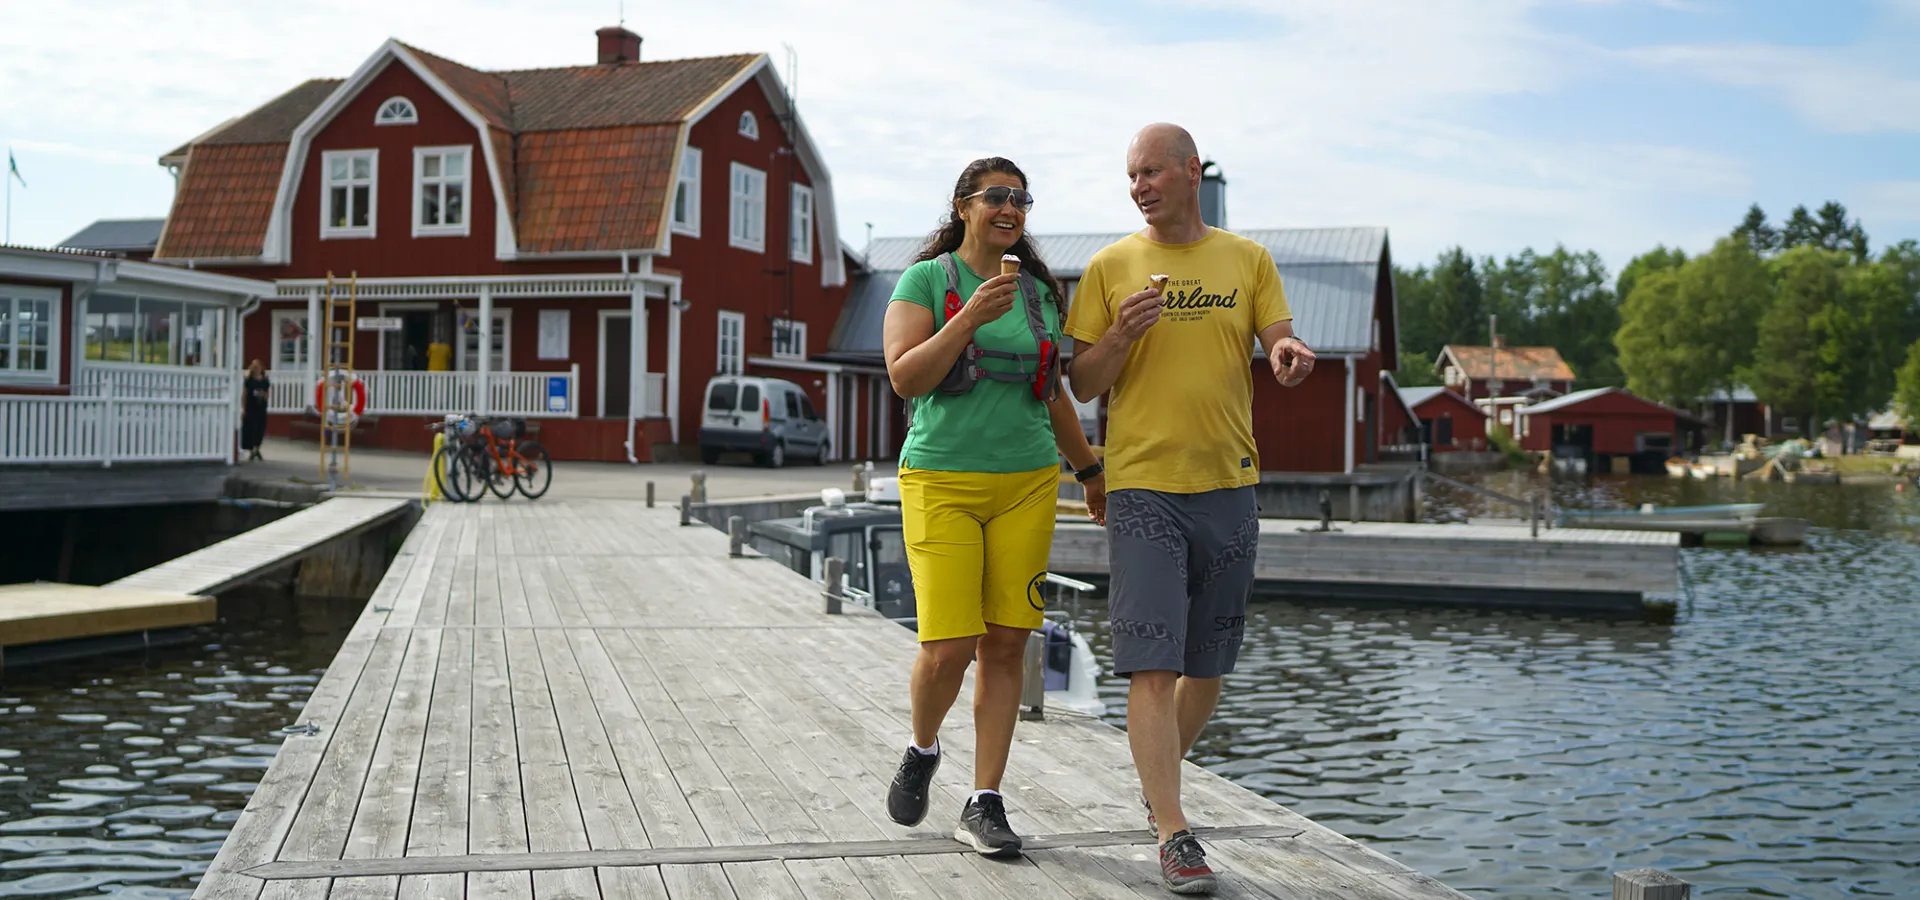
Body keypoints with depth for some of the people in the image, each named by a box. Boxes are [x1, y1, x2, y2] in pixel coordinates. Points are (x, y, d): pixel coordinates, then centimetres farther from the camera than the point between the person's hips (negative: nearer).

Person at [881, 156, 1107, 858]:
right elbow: (905, 379, -13)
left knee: (1005, 646, 0)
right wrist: (970, 317, -21)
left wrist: (1089, 472, 28)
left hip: (1027, 484, 4)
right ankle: (922, 751, 21)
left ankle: (984, 805, 8)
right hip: (943, 481, -4)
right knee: (949, 647, -10)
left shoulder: (1038, 292, 12)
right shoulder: (925, 281, 0)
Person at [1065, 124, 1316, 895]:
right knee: (1152, 665, -10)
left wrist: (1289, 355, -21)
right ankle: (1173, 834, -6)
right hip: (1142, 486, -3)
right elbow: (1082, 385, 3)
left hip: (1228, 485, 3)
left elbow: (1280, 350, 3)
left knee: (1208, 663, 12)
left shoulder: (1248, 261, 8)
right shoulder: (1110, 268, 3)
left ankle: (1160, 778, 36)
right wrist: (1122, 334, -16)